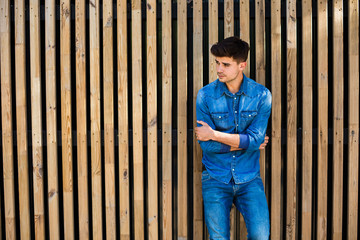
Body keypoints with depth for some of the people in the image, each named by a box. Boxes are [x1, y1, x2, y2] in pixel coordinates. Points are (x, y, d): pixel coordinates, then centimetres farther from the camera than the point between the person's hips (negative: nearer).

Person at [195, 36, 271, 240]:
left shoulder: (261, 95, -3)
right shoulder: (205, 95, -5)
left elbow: (255, 139, -12)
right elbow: (206, 145, -9)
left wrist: (214, 134, -14)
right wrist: (245, 143, -7)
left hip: (248, 177, 0)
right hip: (215, 177, 0)